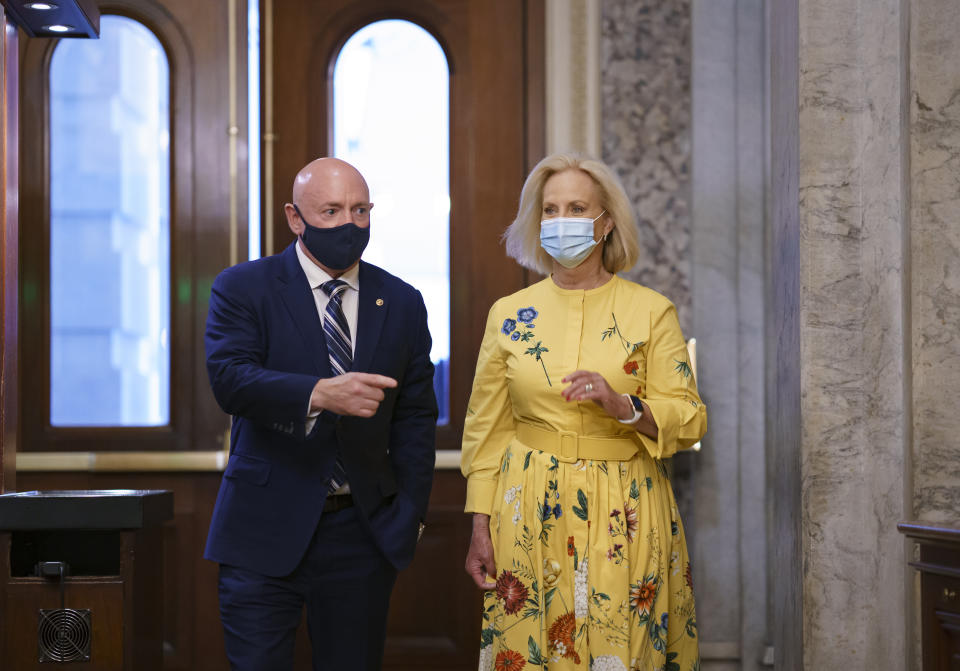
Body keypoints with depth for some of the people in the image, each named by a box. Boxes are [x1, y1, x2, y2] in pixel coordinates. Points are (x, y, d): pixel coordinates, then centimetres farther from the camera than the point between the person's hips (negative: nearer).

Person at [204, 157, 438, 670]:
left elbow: (414, 417, 11)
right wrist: (321, 394, -34)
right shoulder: (242, 289, -2)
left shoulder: (402, 303, 8)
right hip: (266, 531, -2)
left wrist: (409, 514, 2)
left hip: (363, 533, 3)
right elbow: (228, 378, -18)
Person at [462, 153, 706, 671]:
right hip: (530, 520, 1)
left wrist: (624, 406, -19)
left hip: (624, 517, -1)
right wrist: (480, 527, 2)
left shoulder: (650, 312, 1)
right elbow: (486, 430, 8)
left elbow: (689, 419, -1)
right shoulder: (510, 315, 6)